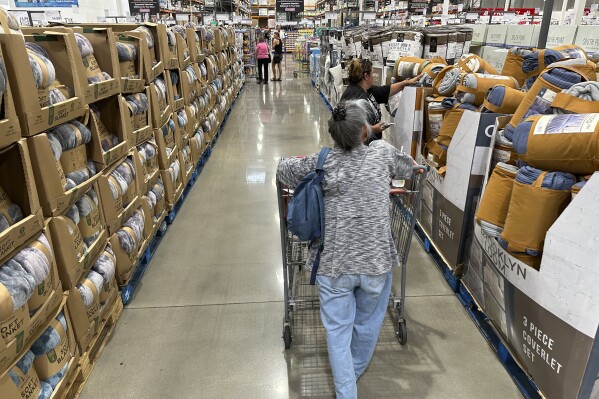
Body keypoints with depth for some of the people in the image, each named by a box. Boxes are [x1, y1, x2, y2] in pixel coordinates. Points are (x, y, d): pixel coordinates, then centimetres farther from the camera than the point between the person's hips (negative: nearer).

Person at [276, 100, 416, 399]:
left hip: (333, 262, -1)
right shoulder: (383, 153, -5)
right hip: (376, 260, 2)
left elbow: (283, 169, 8)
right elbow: (408, 167, 16)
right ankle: (355, 370, 48)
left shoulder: (320, 162, -7)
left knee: (338, 329, 13)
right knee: (367, 323, 24)